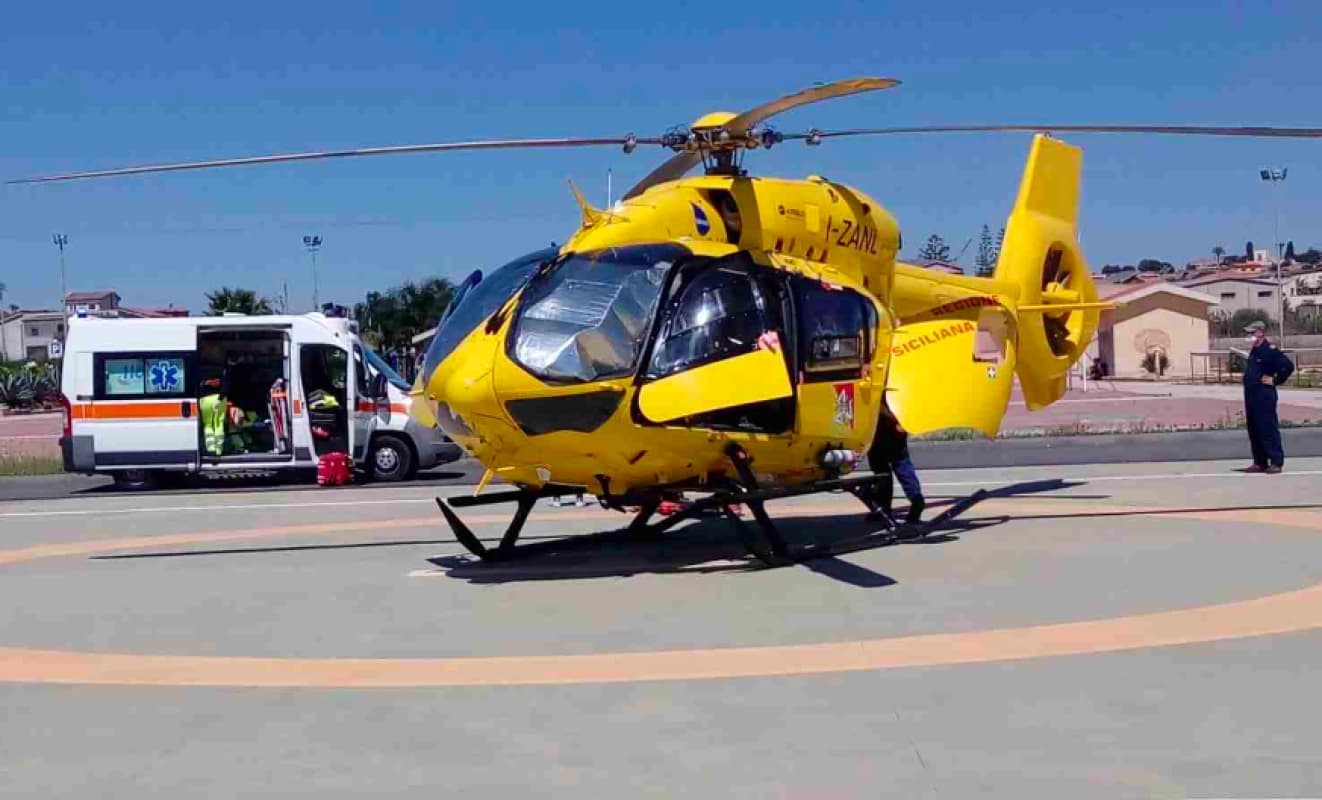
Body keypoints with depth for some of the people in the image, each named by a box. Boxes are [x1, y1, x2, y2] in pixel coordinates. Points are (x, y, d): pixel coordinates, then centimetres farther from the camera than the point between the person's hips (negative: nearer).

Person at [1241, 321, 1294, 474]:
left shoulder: (1271, 350, -11)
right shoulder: (1254, 351, 16)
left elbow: (1288, 365, -19)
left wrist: (1276, 381, -14)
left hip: (1265, 396, -9)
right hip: (1251, 395, 9)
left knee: (1268, 428, -7)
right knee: (1253, 429, 10)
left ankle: (1276, 462, -3)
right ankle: (1260, 462, 16)